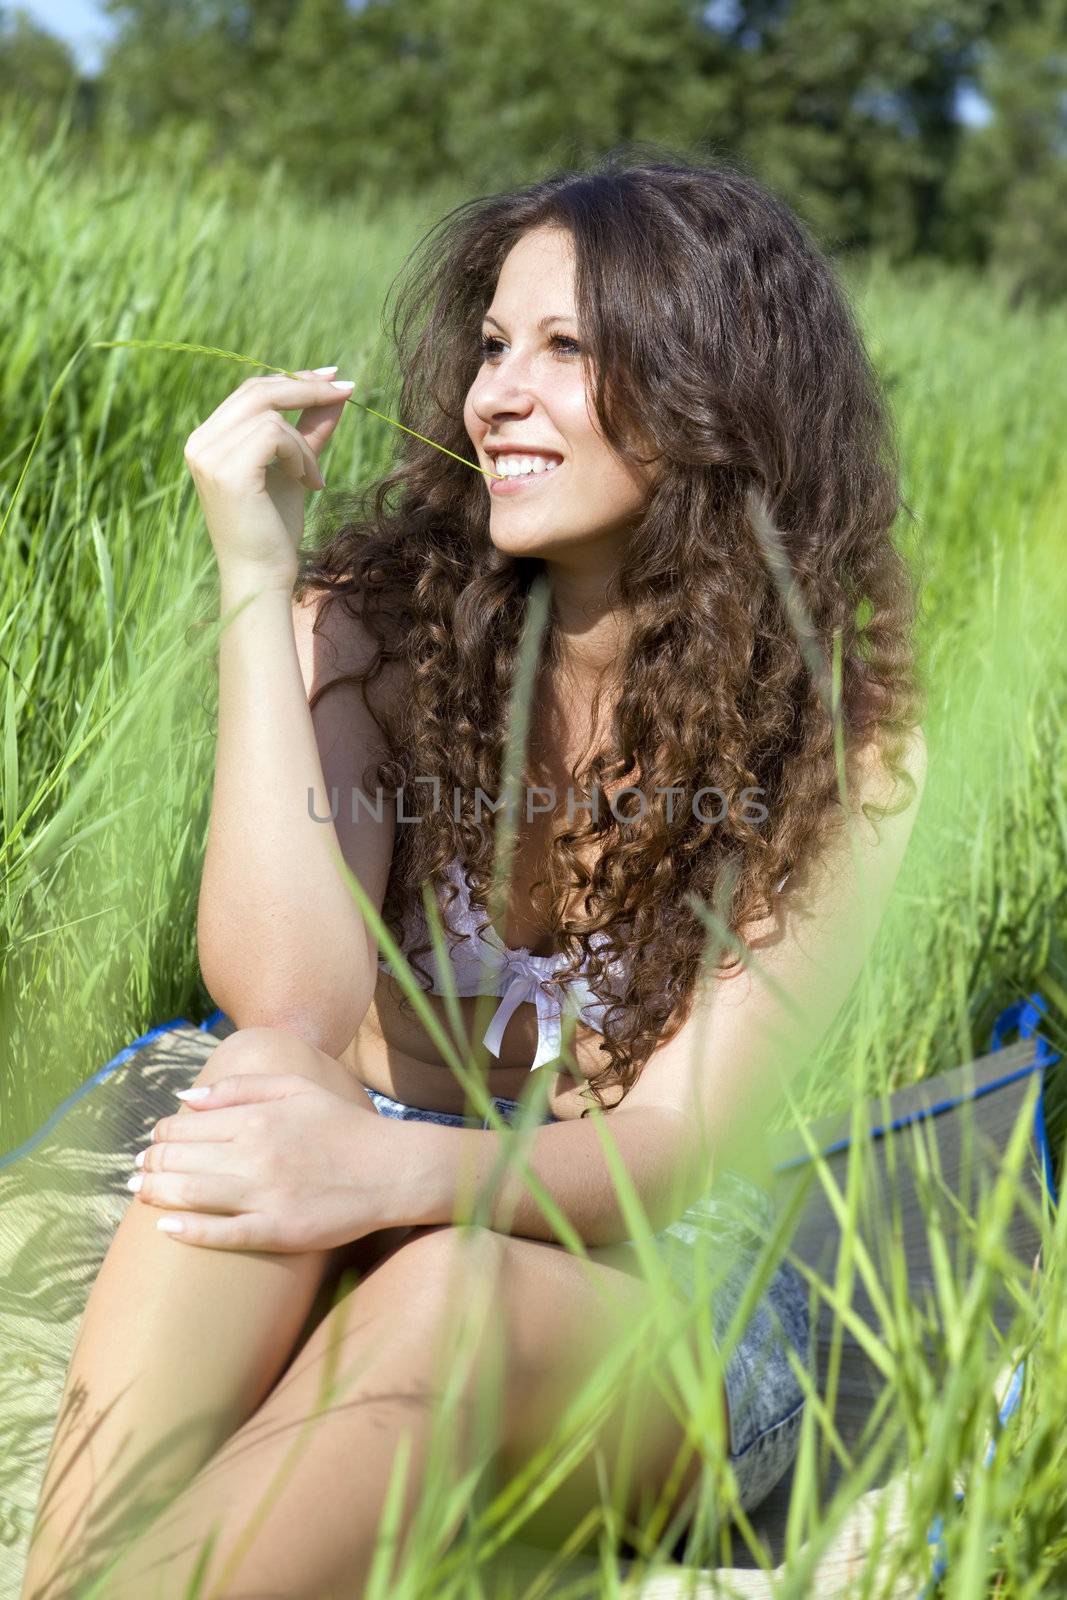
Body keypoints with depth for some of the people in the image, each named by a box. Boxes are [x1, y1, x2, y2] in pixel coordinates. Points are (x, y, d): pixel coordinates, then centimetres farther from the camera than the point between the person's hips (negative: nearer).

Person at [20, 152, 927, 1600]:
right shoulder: (379, 628, -4)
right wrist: (257, 581, -22)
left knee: (449, 1290, -35)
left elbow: (679, 1148, -17)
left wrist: (403, 1170, -38)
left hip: (658, 1309, -1)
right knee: (262, 1087, -31)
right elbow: (285, 1001, -20)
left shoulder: (841, 739, -8)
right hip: (368, 1242, 2)